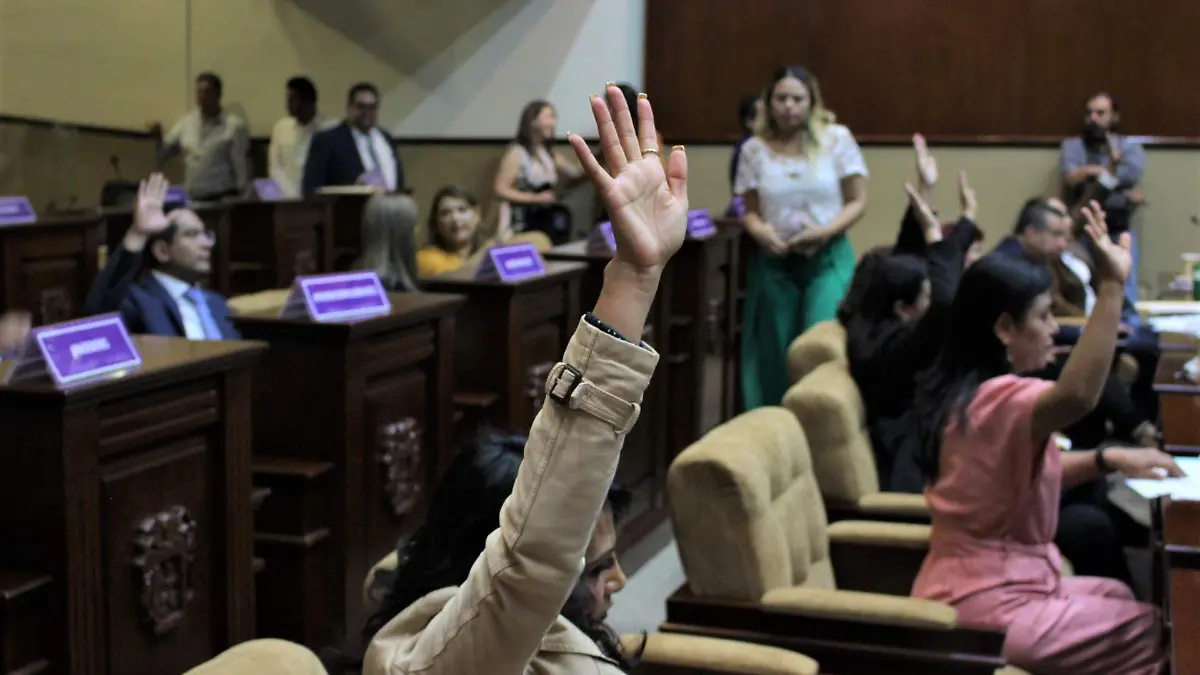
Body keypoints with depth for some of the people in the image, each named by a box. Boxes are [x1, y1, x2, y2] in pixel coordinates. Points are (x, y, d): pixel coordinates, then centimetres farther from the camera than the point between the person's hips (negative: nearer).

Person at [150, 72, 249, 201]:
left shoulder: (234, 125, -5)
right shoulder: (186, 122, 9)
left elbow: (241, 166, -5)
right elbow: (163, 154, 14)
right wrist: (158, 137, -6)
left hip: (222, 198, -4)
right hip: (192, 199, 4)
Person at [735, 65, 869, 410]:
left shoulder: (837, 139, -2)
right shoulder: (754, 149, 3)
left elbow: (858, 202, 0)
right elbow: (750, 211, 9)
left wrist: (826, 231, -16)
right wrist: (760, 231, -13)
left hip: (828, 260, -2)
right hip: (774, 263, 2)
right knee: (775, 356, 6)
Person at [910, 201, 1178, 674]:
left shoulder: (968, 390, 7)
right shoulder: (1001, 398, -24)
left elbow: (1033, 469, 20)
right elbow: (1077, 397, -47)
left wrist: (1109, 459, 5)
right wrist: (1111, 287, -49)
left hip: (974, 586, 10)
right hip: (987, 609, -10)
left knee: (1120, 597, 26)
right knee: (1153, 631, 2)